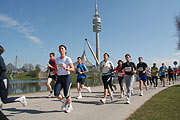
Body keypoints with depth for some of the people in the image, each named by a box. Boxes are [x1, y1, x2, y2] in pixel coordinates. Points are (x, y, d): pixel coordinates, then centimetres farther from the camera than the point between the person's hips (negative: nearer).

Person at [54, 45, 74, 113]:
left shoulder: (68, 59, -6)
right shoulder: (57, 59, 11)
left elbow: (73, 69, -13)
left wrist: (66, 68, -29)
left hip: (67, 77, -5)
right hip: (59, 78, 5)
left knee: (66, 94, -5)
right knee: (56, 93, -10)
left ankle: (70, 106, 23)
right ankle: (63, 101, 20)